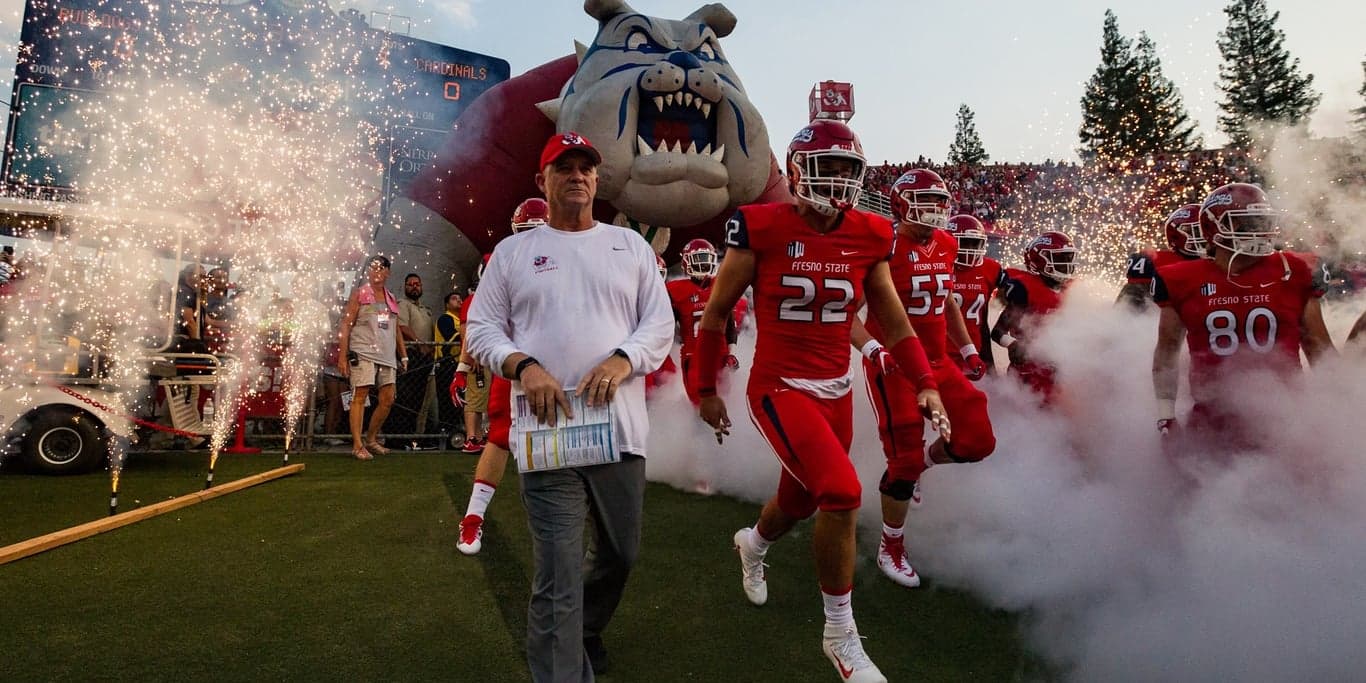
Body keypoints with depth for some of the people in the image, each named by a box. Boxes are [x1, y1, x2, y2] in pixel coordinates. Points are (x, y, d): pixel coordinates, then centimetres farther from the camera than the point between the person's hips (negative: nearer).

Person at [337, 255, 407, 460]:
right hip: (363, 353, -6)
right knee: (360, 396, -7)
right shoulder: (359, 293, 3)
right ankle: (357, 445, -2)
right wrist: (342, 356, -9)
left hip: (386, 355, 6)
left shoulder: (391, 298, 19)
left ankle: (371, 439, 21)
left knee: (387, 399, 6)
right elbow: (346, 325, -2)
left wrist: (403, 355, 17)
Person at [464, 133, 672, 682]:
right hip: (547, 432, -3)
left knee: (622, 553, 18)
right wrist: (524, 365, -13)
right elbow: (481, 328, 7)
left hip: (621, 430, 3)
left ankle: (585, 629, 46)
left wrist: (622, 361, -14)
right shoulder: (513, 251, 9)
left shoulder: (630, 245, 12)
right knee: (558, 580, -5)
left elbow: (660, 323, 6)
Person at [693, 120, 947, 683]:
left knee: (802, 502, 18)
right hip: (780, 389, -5)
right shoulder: (764, 229, -13)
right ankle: (840, 634, 2)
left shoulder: (866, 238, 0)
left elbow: (894, 323, 7)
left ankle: (753, 543, 57)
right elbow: (716, 313, -3)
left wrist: (925, 384, -5)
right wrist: (706, 390, 2)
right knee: (842, 493, -20)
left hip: (837, 391, 6)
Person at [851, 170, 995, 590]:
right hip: (893, 365, -7)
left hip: (937, 362, 7)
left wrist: (967, 350, 18)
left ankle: (920, 465, 30)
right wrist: (873, 350, -29)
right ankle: (891, 548, 18)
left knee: (977, 441, 0)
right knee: (904, 461, -5)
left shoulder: (945, 245, 8)